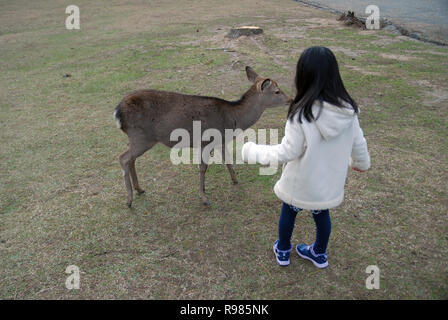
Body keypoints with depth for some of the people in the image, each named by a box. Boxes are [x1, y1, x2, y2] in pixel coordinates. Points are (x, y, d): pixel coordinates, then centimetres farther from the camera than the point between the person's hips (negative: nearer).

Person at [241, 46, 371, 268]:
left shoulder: (301, 115, -29)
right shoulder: (348, 111, -13)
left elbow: (286, 153, -23)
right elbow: (358, 143, 0)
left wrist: (250, 151, -12)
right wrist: (361, 163, 22)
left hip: (300, 184, -4)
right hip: (330, 183, 4)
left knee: (288, 213, 23)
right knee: (322, 215, 27)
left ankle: (282, 251, 46)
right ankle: (319, 254, 50)